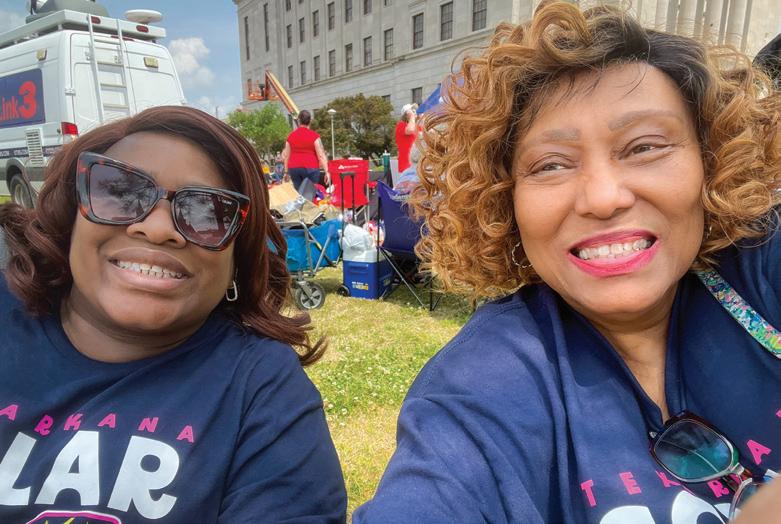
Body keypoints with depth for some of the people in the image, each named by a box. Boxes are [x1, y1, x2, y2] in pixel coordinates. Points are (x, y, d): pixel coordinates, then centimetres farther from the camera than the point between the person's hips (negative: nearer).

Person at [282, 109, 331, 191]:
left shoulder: (291, 136, 8)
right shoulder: (314, 136, -3)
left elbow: (286, 156, 11)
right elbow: (321, 155, -8)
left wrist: (286, 172, 18)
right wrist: (326, 172, -7)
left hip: (293, 168, 3)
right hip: (310, 168, -3)